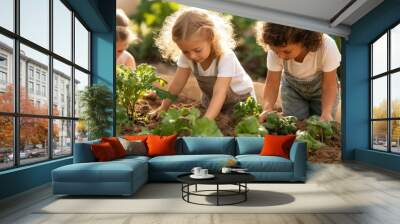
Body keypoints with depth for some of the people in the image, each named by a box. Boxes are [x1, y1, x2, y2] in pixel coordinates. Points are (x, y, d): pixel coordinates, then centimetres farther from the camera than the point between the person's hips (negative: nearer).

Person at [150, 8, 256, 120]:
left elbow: (219, 93, -46)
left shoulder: (226, 57, -37)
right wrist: (163, 108, -13)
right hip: (211, 99, 5)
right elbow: (177, 84, -13)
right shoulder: (186, 56, -21)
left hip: (239, 99, -5)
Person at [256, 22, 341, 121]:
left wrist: (326, 112, -42)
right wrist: (267, 108, -44)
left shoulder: (327, 47, -35)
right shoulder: (275, 51, -31)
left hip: (321, 88, -1)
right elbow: (272, 83, -26)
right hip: (292, 88, 1)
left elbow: (329, 85, -26)